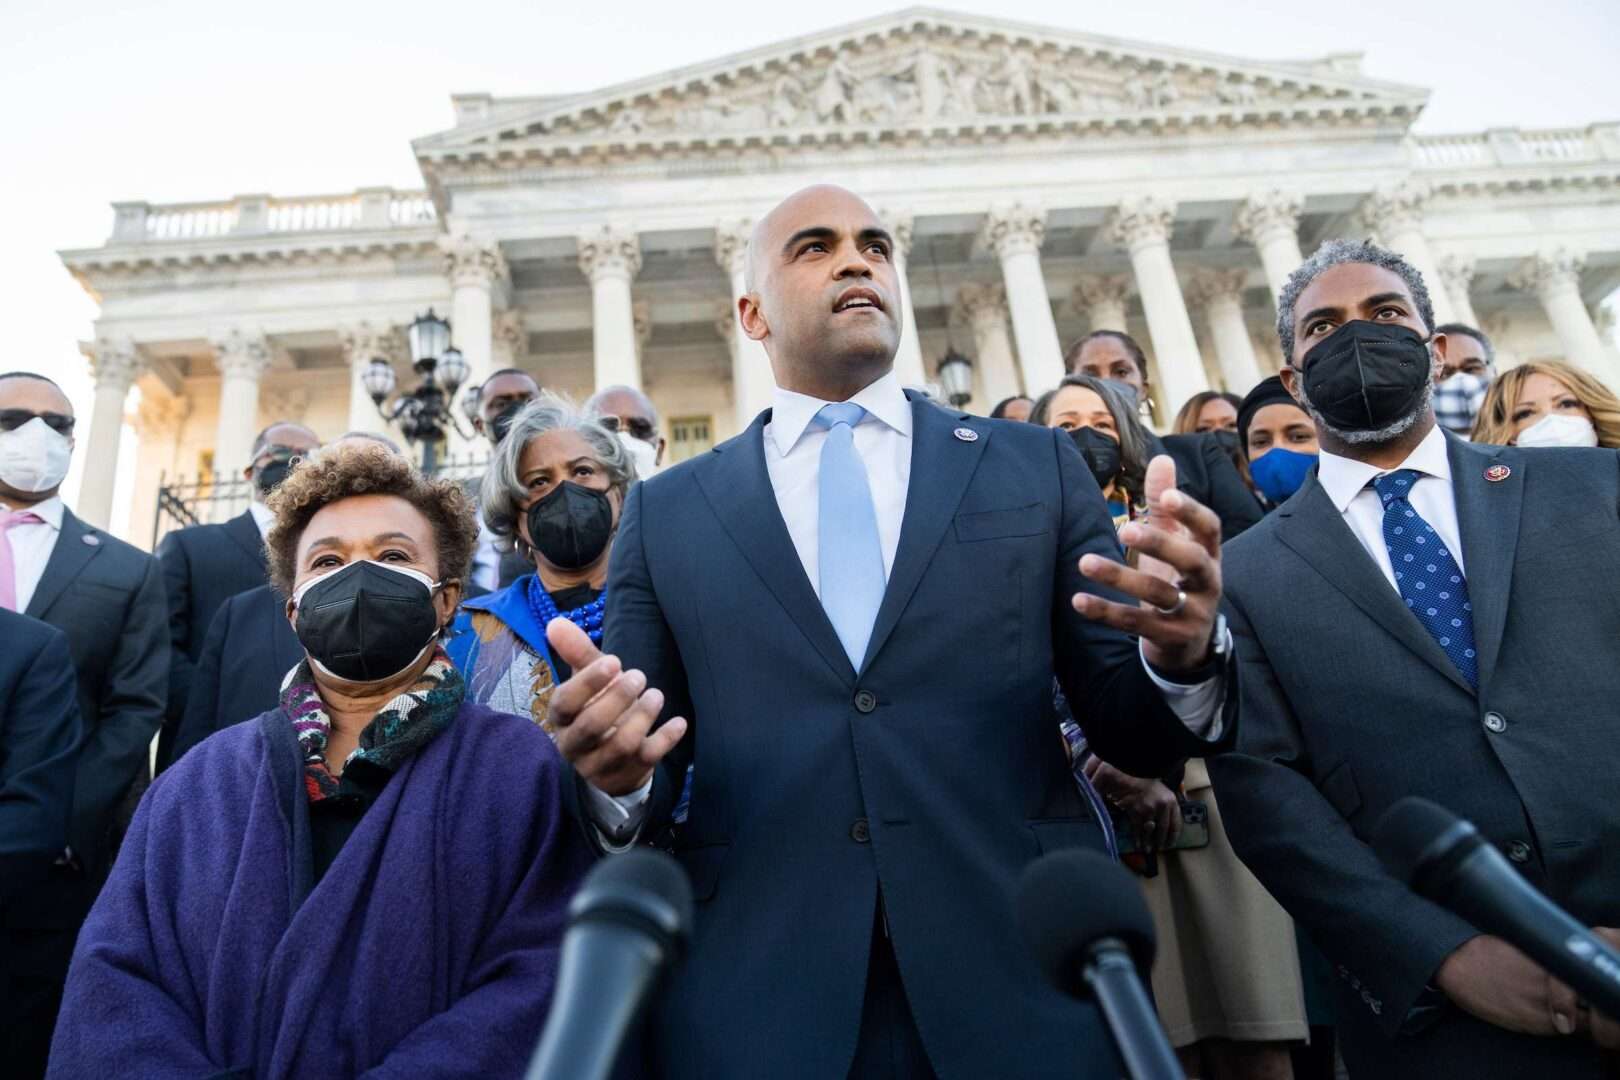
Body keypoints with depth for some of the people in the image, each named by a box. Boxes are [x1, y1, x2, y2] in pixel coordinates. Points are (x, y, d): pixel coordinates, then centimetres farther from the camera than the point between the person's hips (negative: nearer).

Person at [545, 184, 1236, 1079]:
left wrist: (1184, 658, -18)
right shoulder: (665, 512, 5)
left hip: (1024, 981, 1)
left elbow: (1131, 732, 3)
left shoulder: (1036, 466, 5)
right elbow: (647, 781, 5)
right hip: (755, 1004, 0)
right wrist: (613, 779, -17)